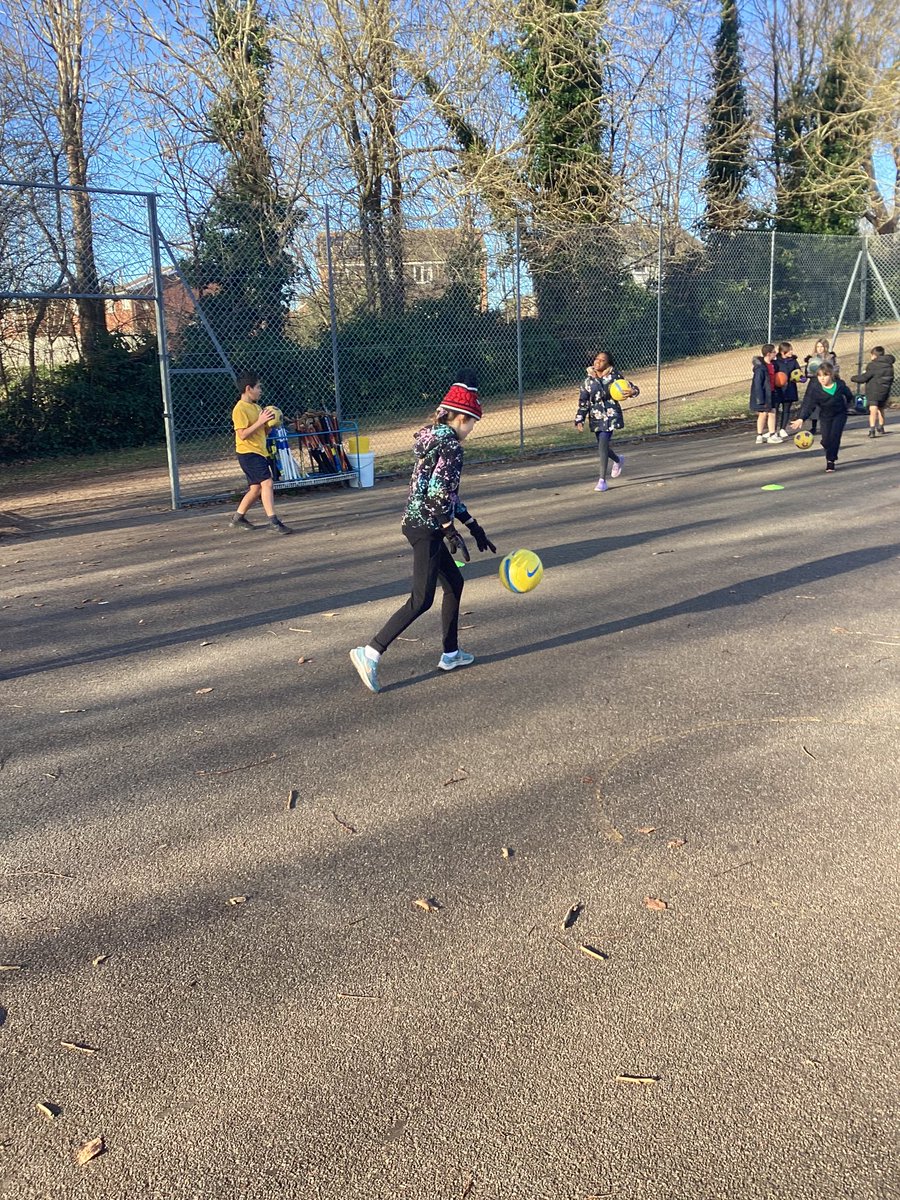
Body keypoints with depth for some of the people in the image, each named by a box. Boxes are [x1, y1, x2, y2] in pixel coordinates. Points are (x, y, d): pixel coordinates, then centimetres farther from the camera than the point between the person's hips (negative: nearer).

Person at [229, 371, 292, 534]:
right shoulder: (240, 409, -13)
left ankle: (238, 518, 27)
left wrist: (270, 424, 2)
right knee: (267, 483, -19)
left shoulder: (256, 407, 16)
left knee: (256, 488, 13)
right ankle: (273, 522, -22)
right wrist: (260, 421, -23)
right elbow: (242, 434, -20)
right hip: (248, 453, -10)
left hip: (260, 452, 10)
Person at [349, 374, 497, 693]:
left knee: (454, 582, 19)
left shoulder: (437, 441, 17)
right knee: (422, 600, -7)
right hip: (426, 527, -10)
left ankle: (451, 654, 27)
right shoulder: (450, 445, -14)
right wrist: (452, 533, -15)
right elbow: (437, 494, -22)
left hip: (419, 524, 10)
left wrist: (475, 528, 23)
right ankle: (370, 653, -8)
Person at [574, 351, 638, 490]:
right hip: (595, 417, 4)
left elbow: (629, 387, 1)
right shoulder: (588, 381, 4)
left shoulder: (614, 377, -5)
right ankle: (618, 460, 49)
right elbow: (583, 403, 6)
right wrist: (579, 420, 0)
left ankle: (602, 481, -9)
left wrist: (633, 391, -23)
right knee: (602, 446, 14)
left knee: (602, 446, -16)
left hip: (610, 416, -4)